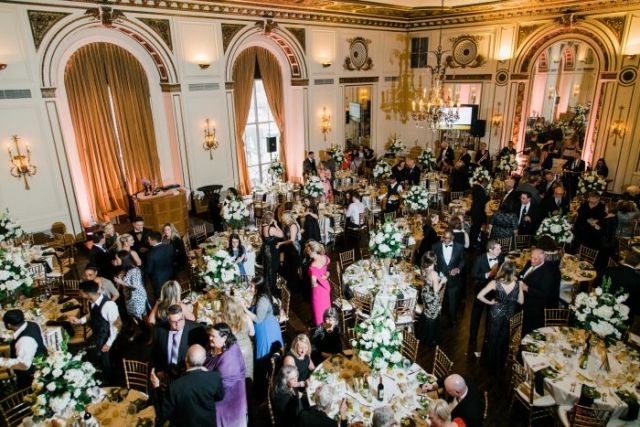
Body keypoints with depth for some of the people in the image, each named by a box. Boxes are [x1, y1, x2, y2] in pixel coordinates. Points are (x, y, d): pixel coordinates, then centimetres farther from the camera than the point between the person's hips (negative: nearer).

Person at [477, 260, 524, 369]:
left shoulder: (495, 283, -21)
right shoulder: (517, 284, -17)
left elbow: (479, 296, -24)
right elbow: (521, 301, -5)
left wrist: (490, 302, -8)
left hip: (496, 313, -2)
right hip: (509, 315, 2)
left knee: (492, 338, 20)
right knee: (504, 339, 22)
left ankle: (488, 361, 37)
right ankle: (499, 363, 40)